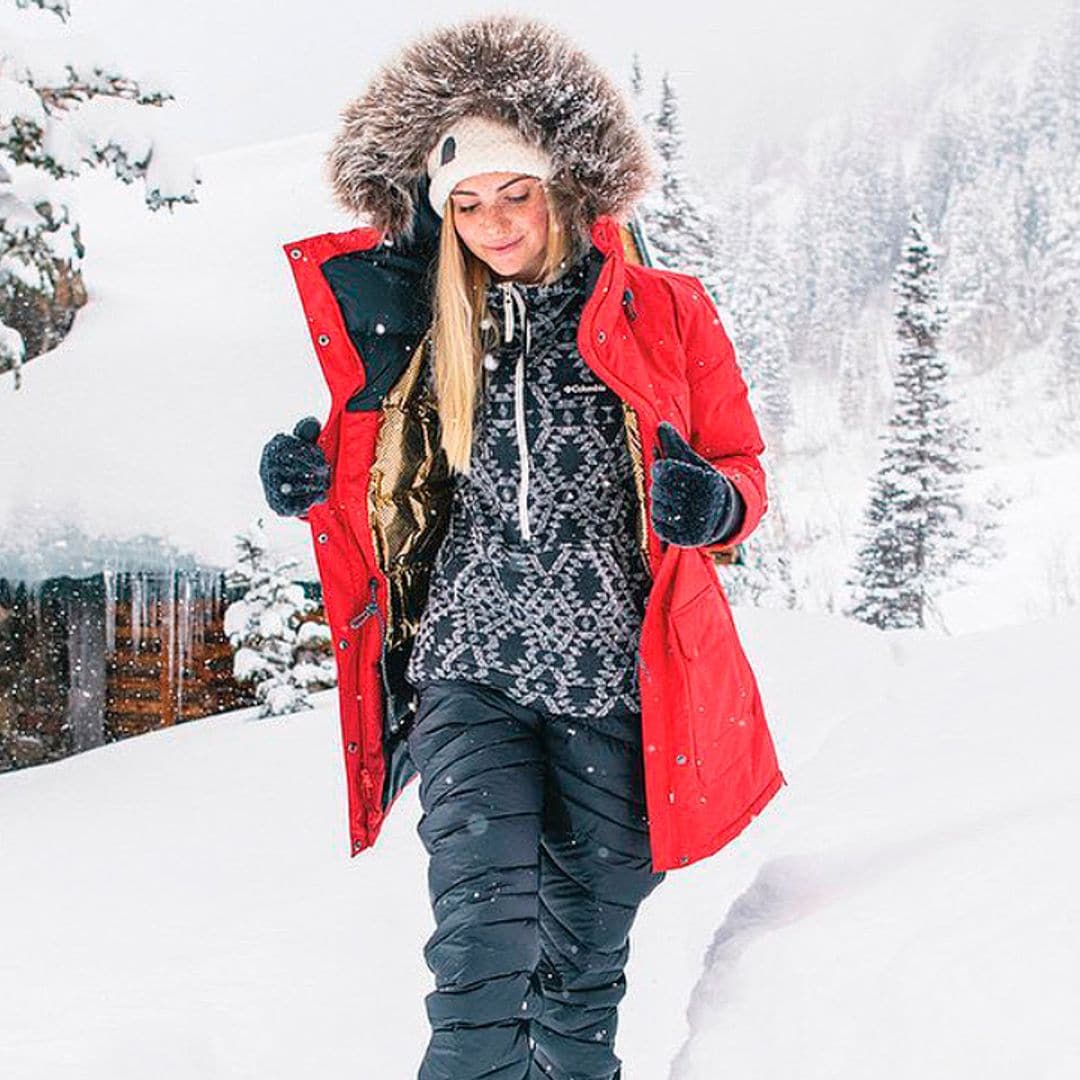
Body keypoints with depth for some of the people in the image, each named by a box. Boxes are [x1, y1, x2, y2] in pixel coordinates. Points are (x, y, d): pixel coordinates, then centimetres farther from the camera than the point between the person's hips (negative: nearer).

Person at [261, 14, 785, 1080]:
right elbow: (384, 493, 20)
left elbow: (740, 466, 9)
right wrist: (317, 480, -2)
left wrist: (711, 501, -15)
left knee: (582, 959, 9)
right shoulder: (420, 331, 10)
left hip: (618, 681, 0)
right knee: (485, 932, -17)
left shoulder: (665, 313, 4)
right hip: (468, 671, 1)